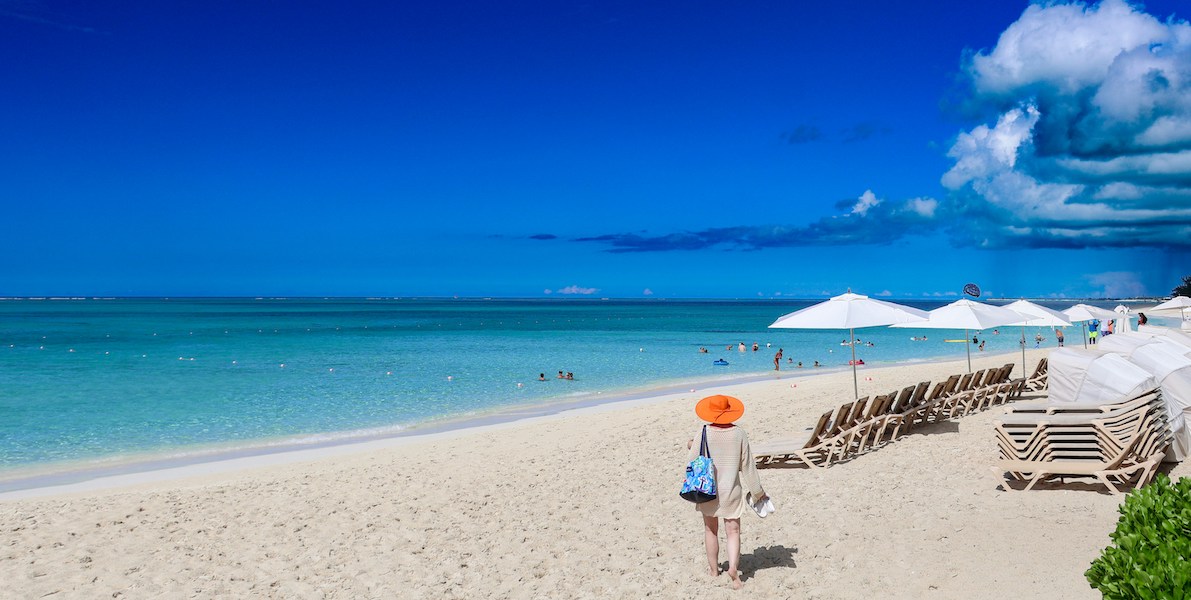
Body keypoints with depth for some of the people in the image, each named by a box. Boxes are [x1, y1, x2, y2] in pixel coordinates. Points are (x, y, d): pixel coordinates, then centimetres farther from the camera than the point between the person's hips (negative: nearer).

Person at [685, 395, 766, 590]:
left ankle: (713, 569, 28)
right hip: (731, 490, 0)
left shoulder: (704, 432, -12)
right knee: (733, 530, 5)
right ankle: (733, 567, -14)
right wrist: (757, 491, 7)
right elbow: (747, 465, -3)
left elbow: (692, 461, -5)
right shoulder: (738, 433, -9)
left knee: (710, 529, 17)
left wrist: (690, 447, 17)